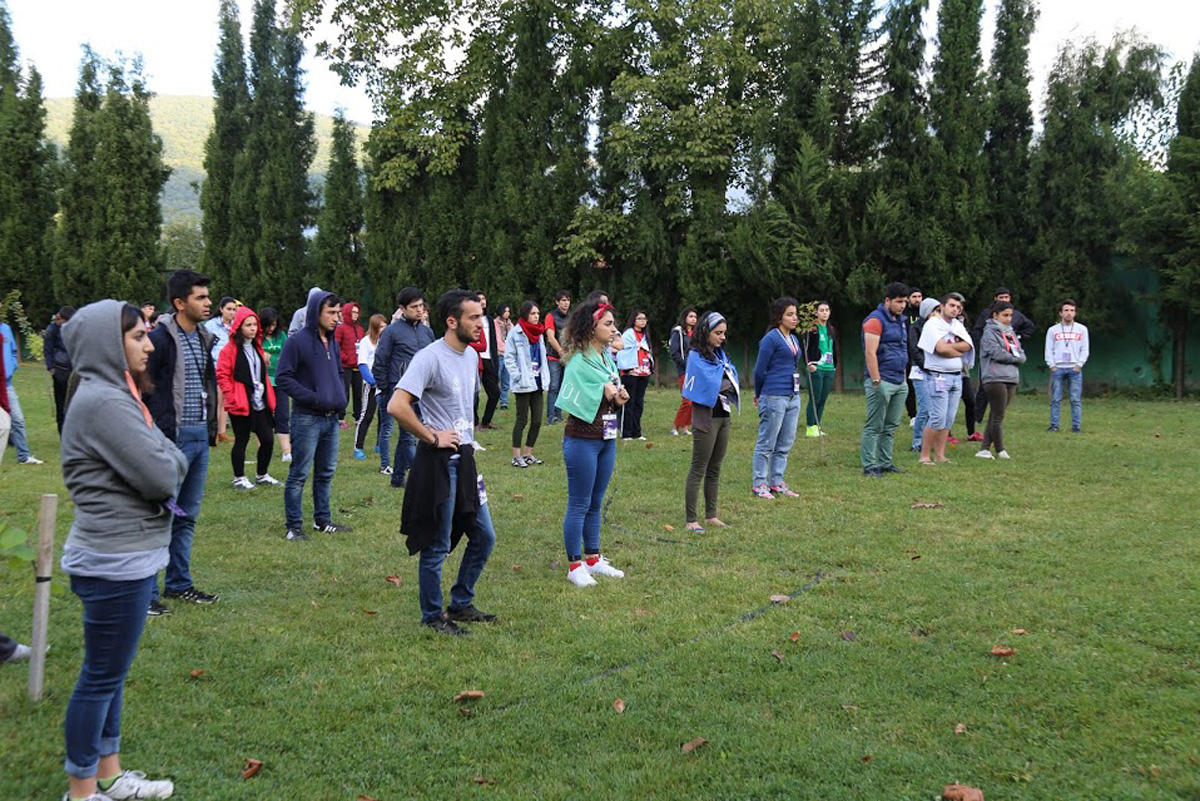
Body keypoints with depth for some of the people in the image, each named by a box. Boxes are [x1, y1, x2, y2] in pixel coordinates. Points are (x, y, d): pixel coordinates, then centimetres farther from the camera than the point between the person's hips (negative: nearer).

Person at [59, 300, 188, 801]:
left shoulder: (115, 394, 11)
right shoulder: (103, 401, -20)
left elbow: (176, 464, 11)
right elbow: (162, 477, -22)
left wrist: (162, 459, -8)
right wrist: (164, 456, -4)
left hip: (126, 556, 10)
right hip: (116, 560, -10)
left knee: (110, 671, 19)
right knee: (102, 676, 4)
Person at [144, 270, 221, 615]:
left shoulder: (204, 338, 12)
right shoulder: (160, 339, -13)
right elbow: (143, 391, -14)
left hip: (199, 435, 8)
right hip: (171, 438, -8)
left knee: (188, 515, 15)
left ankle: (179, 583, 26)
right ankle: (146, 591, 6)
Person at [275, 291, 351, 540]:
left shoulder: (332, 342, 12)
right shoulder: (298, 341, -11)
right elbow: (283, 377, -14)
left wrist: (341, 399, 8)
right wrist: (314, 398, -19)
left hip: (332, 418, 8)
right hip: (307, 418, -7)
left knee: (326, 472, 15)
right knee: (299, 474, -1)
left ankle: (322, 520, 26)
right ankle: (293, 526, 6)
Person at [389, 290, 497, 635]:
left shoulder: (471, 355, 10)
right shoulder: (430, 358, -18)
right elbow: (396, 406, -28)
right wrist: (432, 437, -19)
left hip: (465, 458, 9)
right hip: (439, 462, -9)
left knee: (484, 537, 15)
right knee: (437, 546, 3)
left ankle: (461, 604, 31)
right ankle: (433, 616, 20)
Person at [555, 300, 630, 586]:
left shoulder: (607, 357, 11)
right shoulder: (579, 360, -15)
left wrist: (617, 395, -7)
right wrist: (607, 391, -10)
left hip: (607, 439, 8)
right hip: (582, 440, -8)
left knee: (596, 504, 16)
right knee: (579, 505, 0)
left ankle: (592, 558, 27)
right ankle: (575, 565, 9)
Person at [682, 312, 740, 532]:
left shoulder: (720, 353, 13)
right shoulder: (696, 355, -12)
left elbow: (732, 379, 9)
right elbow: (711, 385, -19)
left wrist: (720, 387, -10)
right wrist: (726, 383, -1)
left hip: (723, 415, 8)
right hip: (706, 417, -8)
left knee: (715, 469, 13)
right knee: (698, 470, -4)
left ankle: (711, 515, 21)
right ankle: (691, 520, 0)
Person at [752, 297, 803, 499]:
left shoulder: (794, 339, 14)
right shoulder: (771, 339, -11)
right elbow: (760, 370, -8)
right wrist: (759, 394, 5)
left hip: (793, 397, 8)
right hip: (774, 397, -8)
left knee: (785, 444, 11)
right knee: (766, 443, -1)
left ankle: (777, 482, 20)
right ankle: (759, 484, 6)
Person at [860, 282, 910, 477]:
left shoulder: (901, 320, 17)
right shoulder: (875, 320, -11)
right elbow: (870, 353, -17)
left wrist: (903, 377, 20)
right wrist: (876, 381, -20)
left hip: (899, 382, 9)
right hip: (882, 382, -9)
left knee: (891, 426, 11)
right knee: (874, 426, -4)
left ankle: (886, 462, 18)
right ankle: (869, 465, 0)